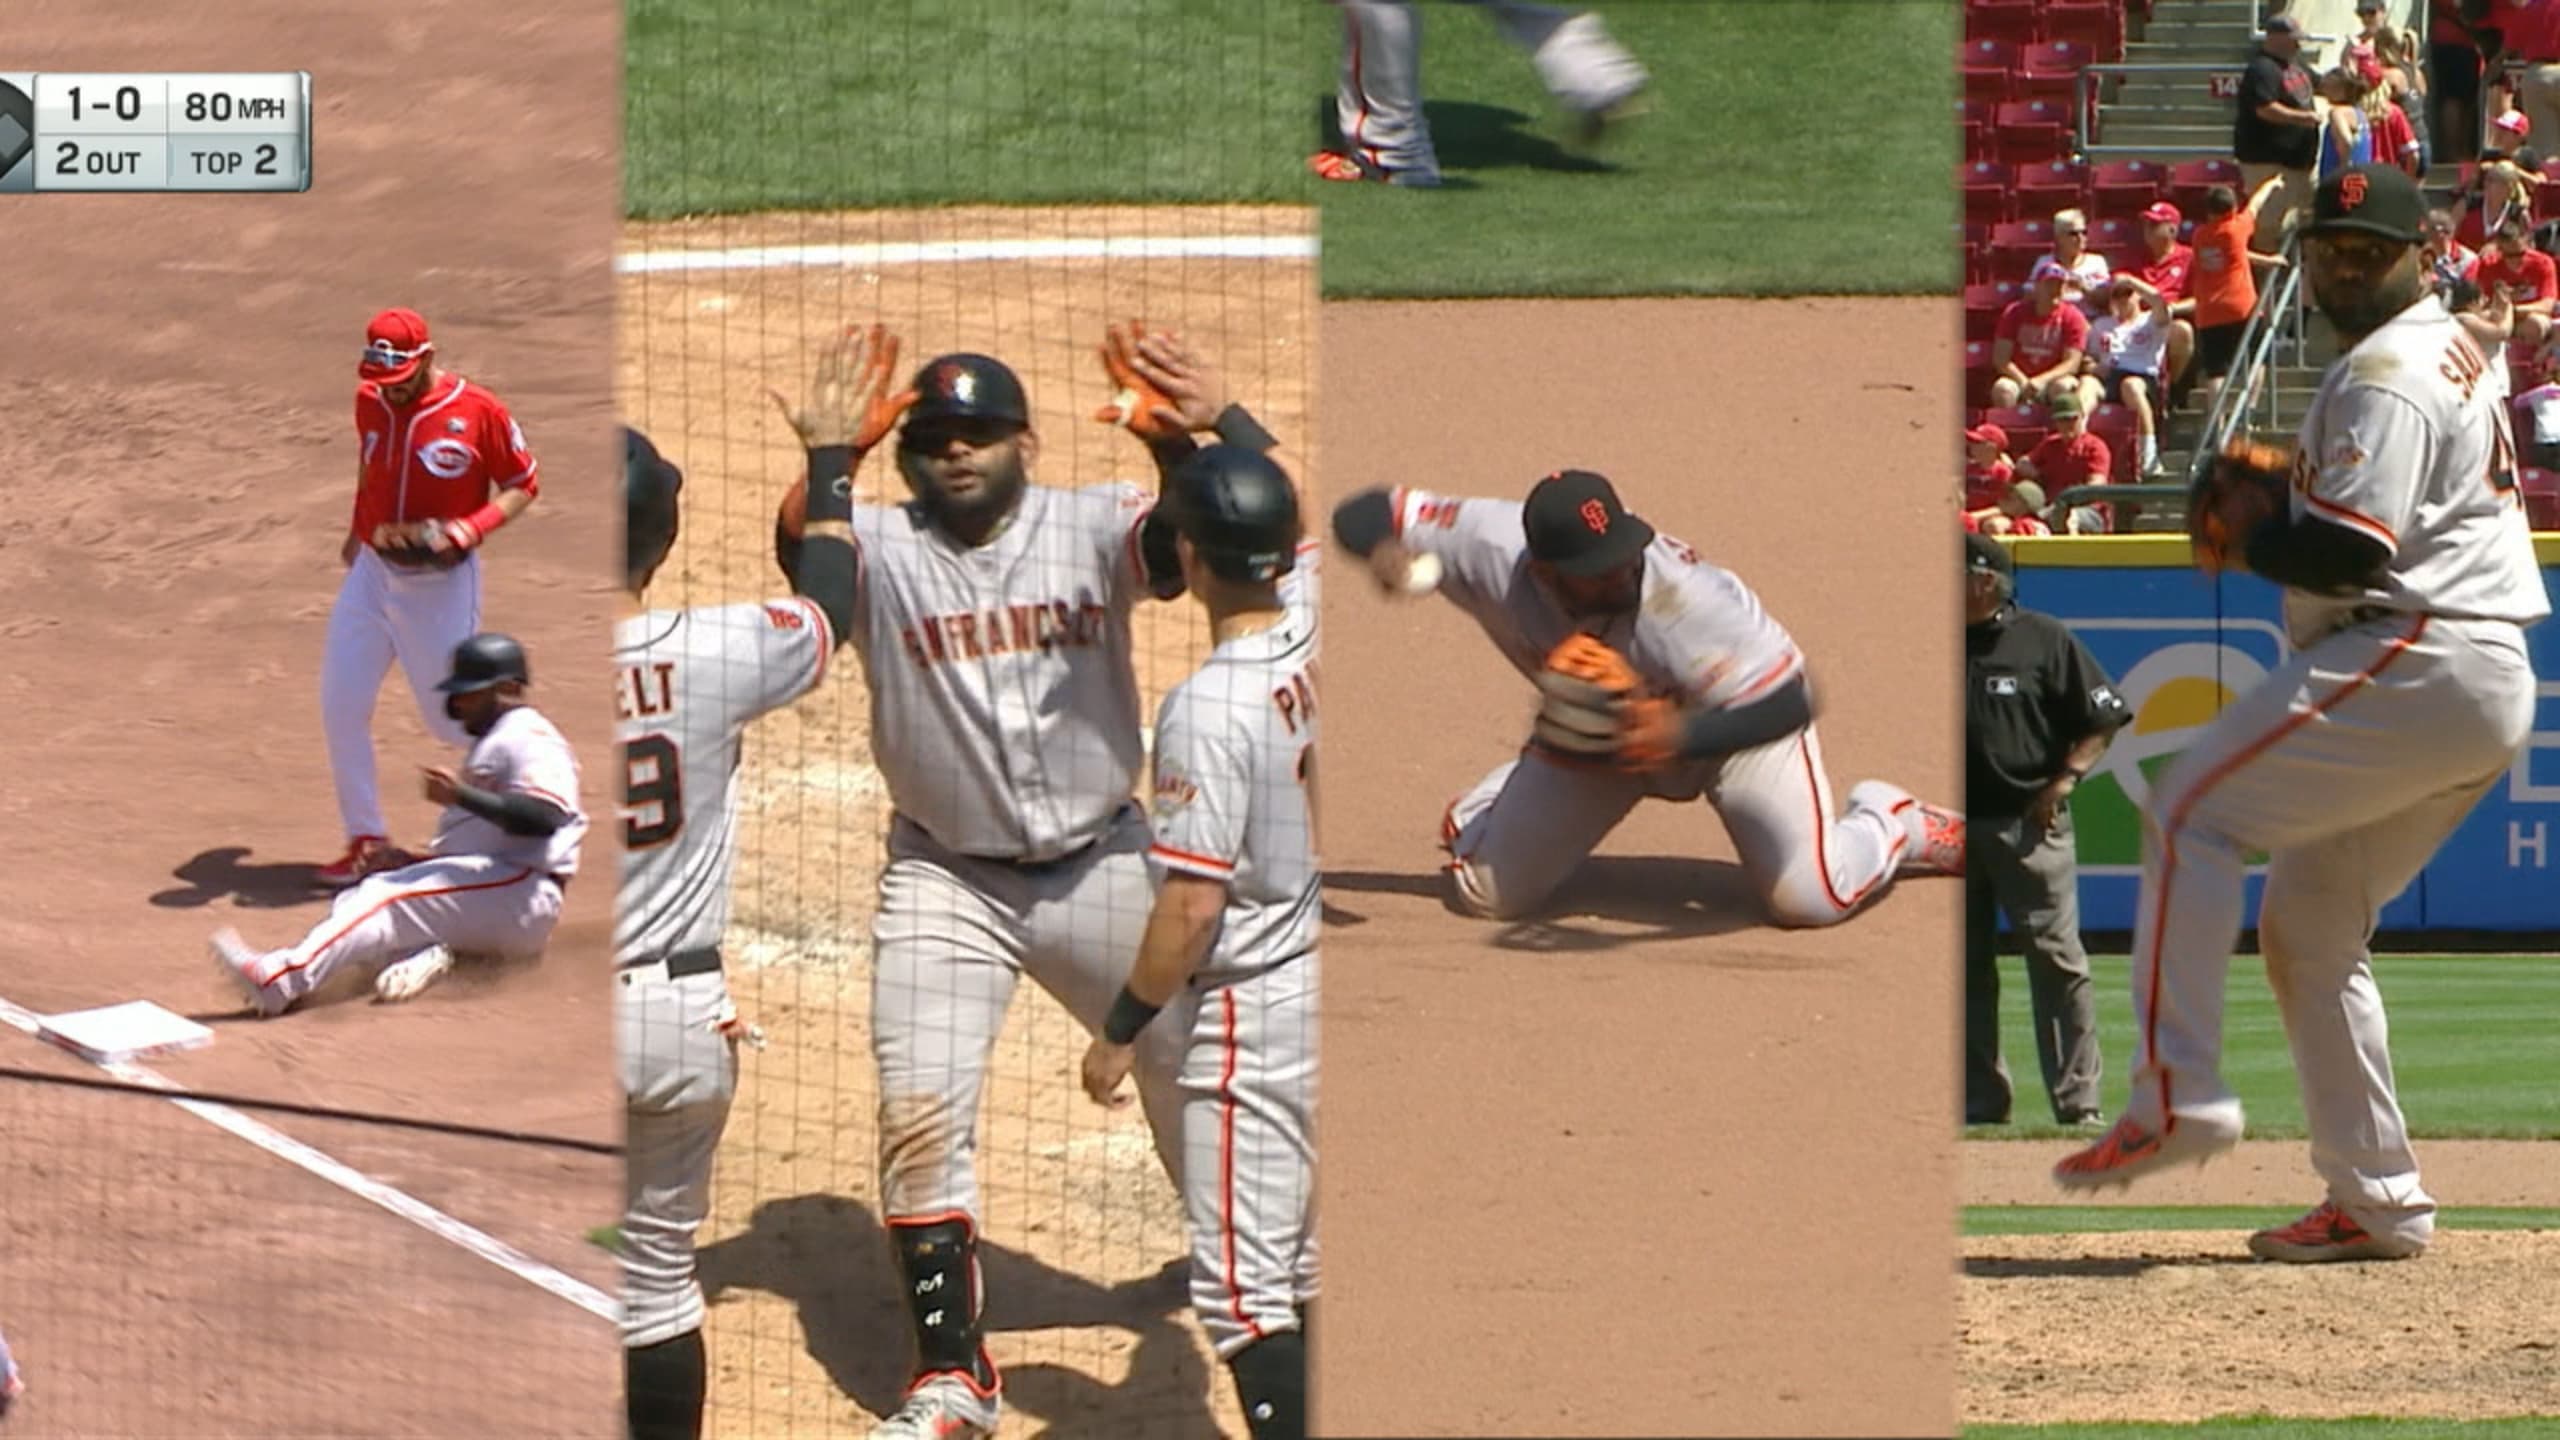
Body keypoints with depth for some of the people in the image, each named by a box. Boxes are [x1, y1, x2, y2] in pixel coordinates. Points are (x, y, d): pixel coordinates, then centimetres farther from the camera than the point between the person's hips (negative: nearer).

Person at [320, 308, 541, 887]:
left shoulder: (478, 412, -15)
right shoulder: (371, 404, 1)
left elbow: (522, 486, -8)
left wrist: (469, 529, -22)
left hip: (442, 584, -5)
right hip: (372, 574, 5)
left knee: (452, 717, 2)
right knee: (340, 707, -2)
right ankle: (368, 843, 7)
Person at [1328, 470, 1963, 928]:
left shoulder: (1689, 598, -44)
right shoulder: (1491, 551, -34)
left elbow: (1789, 705, -45)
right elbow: (1363, 515, -23)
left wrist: (1685, 736, -61)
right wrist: (1383, 550, -47)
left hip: (1734, 721, -4)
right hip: (1589, 737, 4)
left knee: (1810, 897, -18)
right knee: (1488, 891, 3)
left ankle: (1898, 825, 17)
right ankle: (1497, 800, 40)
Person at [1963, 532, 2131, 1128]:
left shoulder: (2044, 639, -1)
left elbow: (2103, 719, 2)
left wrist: (2065, 780, -9)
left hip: (2029, 821, -4)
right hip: (1954, 825, 4)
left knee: (2056, 959, -6)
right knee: (1964, 967, 7)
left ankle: (2078, 1102, -4)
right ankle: (1980, 1101, 15)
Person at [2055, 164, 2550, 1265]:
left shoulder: (2384, 372, -10)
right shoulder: (2452, 348, 23)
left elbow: (2348, 549, -20)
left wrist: (2245, 540, -3)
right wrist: (2276, 501, 12)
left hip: (2416, 664, -11)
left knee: (2194, 811, -12)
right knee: (2308, 919, 14)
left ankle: (2176, 1094, -19)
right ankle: (2376, 1201, 11)